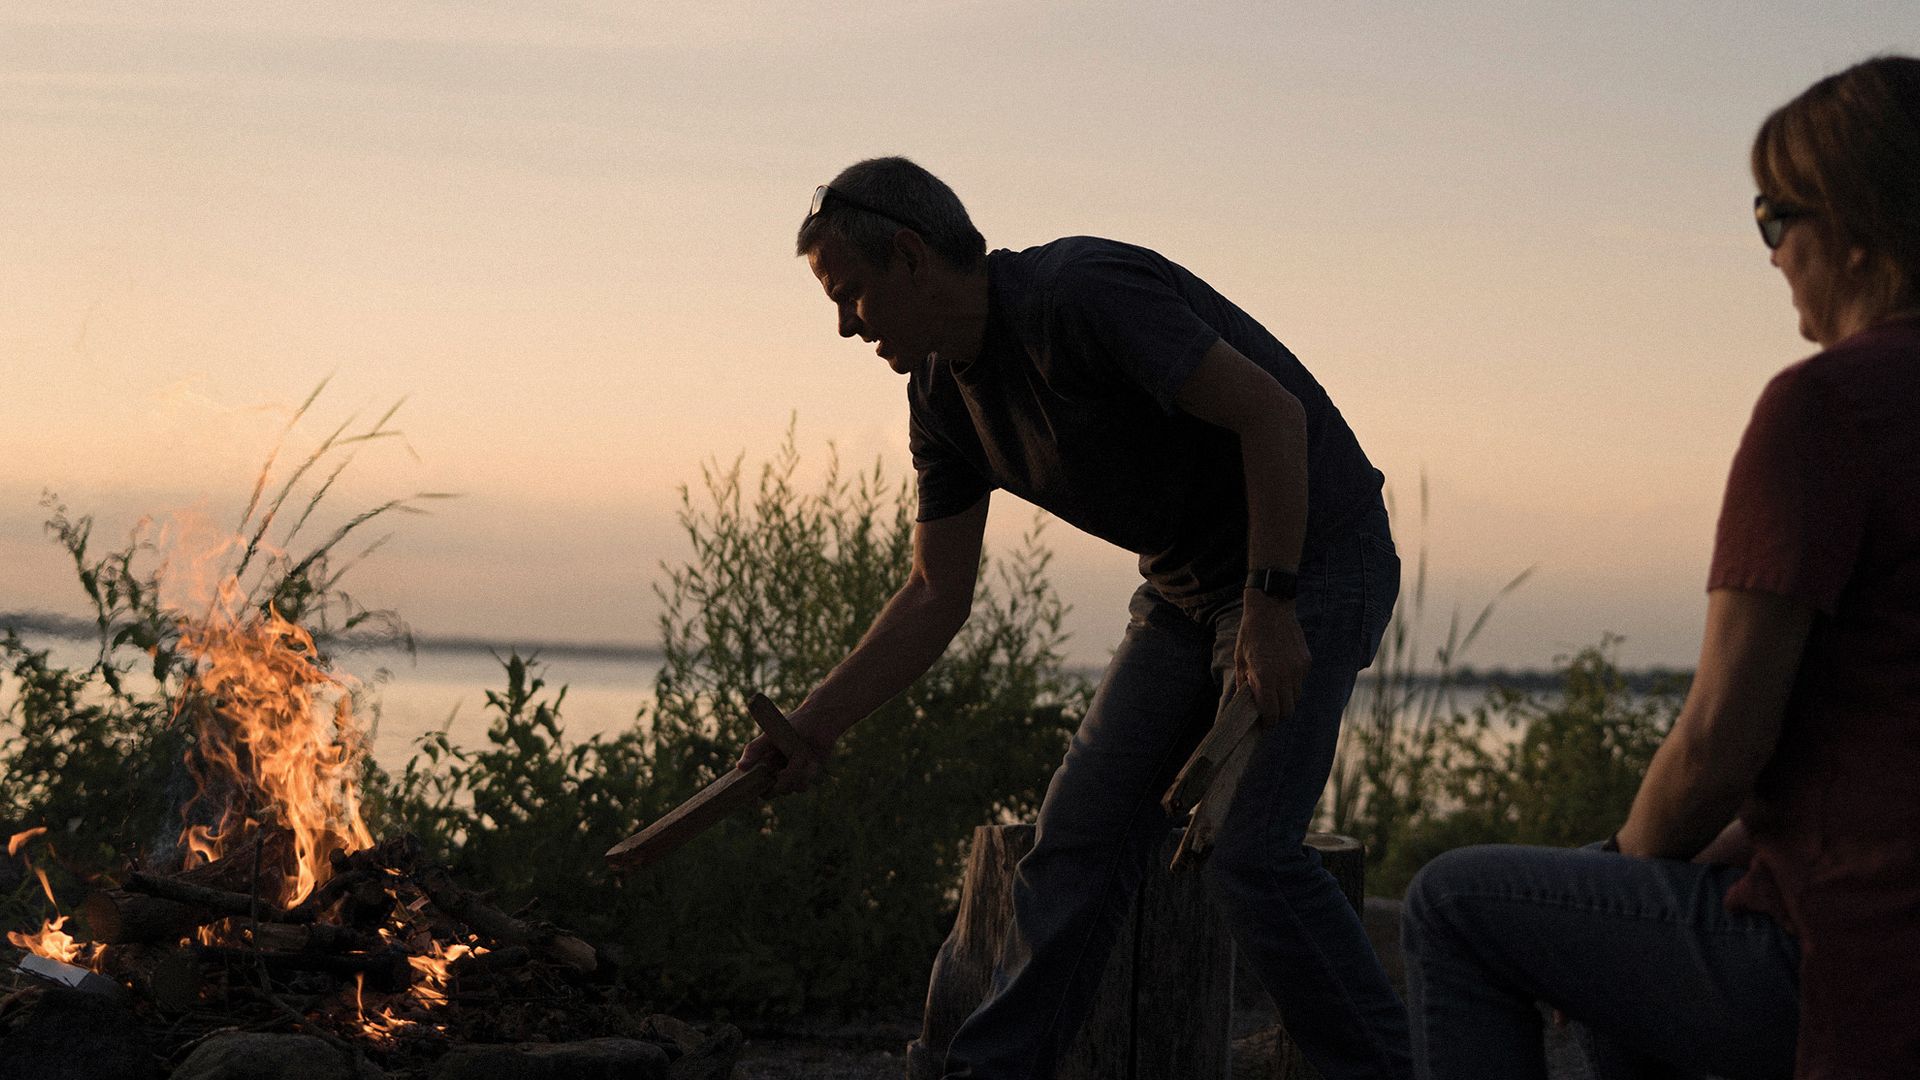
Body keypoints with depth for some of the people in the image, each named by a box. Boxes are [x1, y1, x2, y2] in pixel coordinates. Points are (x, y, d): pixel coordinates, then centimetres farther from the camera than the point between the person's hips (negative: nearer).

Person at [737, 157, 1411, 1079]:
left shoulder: (1081, 294, -24)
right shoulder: (943, 394, 3)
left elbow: (1271, 412, -24)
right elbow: (935, 595, 8)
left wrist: (1270, 610, -24)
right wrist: (812, 727, 1)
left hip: (1310, 552, -8)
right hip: (1185, 583, 8)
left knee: (1245, 848, -18)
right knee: (1080, 829, 3)